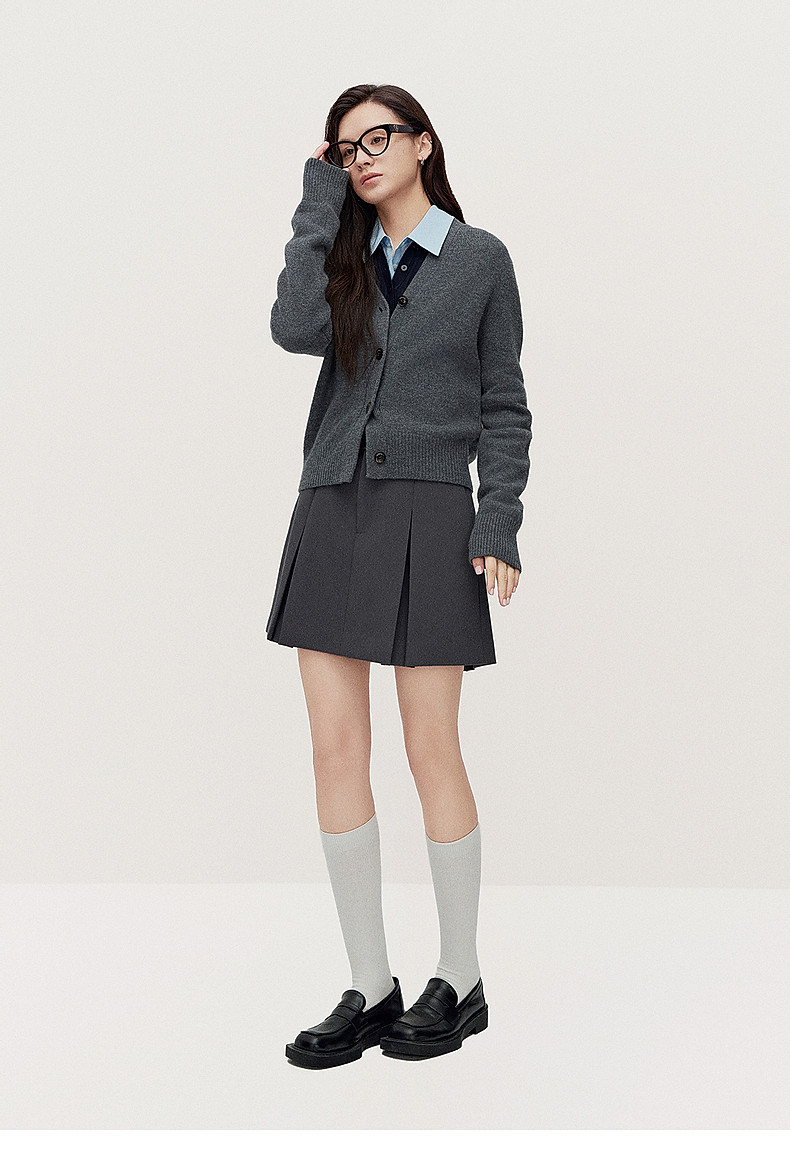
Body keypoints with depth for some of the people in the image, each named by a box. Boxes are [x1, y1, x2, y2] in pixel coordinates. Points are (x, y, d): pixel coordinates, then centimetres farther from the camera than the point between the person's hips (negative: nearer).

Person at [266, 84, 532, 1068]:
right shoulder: (342, 254, 14)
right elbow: (295, 330, -8)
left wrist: (500, 523, -7)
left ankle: (460, 982, 13)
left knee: (430, 750, -2)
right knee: (336, 751, 1)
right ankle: (370, 988, 10)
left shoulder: (480, 259, 5)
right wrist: (318, 206, -1)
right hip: (330, 508, 4)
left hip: (426, 513, -4)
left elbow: (502, 404, 4)